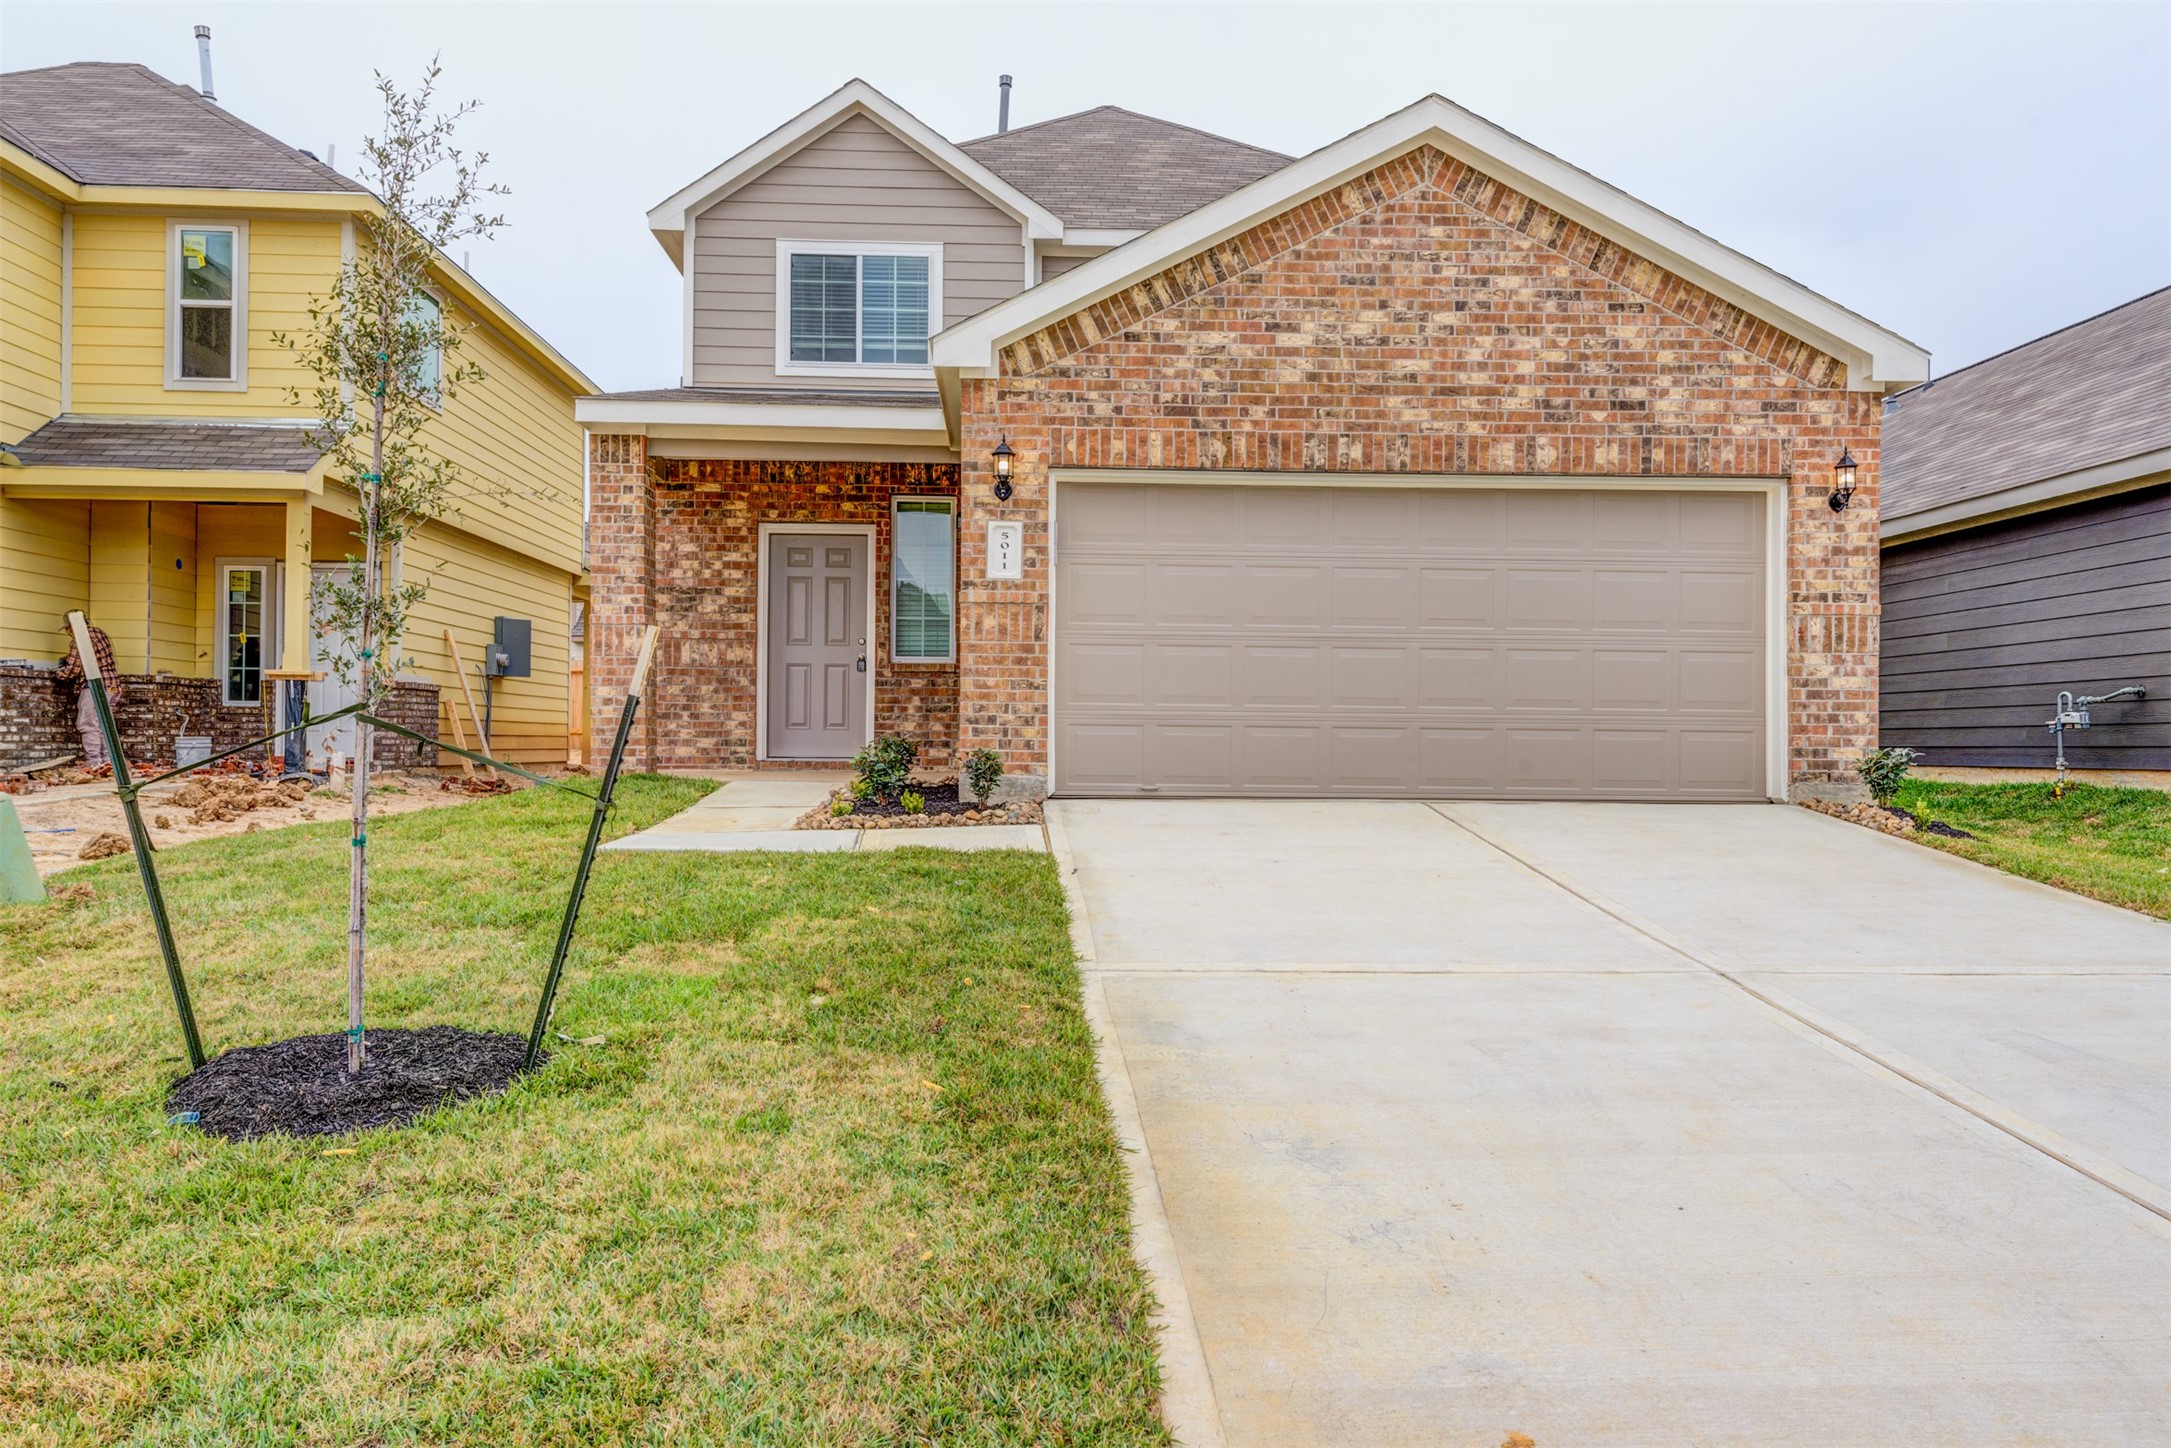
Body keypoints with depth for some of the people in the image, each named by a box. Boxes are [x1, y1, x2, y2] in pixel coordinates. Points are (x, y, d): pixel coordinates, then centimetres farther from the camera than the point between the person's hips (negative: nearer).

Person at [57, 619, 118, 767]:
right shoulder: (99, 631, 13)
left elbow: (72, 670, -11)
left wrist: (60, 673, 9)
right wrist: (69, 661, 22)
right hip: (111, 682, 9)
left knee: (89, 725, -5)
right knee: (101, 724, 14)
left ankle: (93, 763, -7)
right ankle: (105, 760, 16)